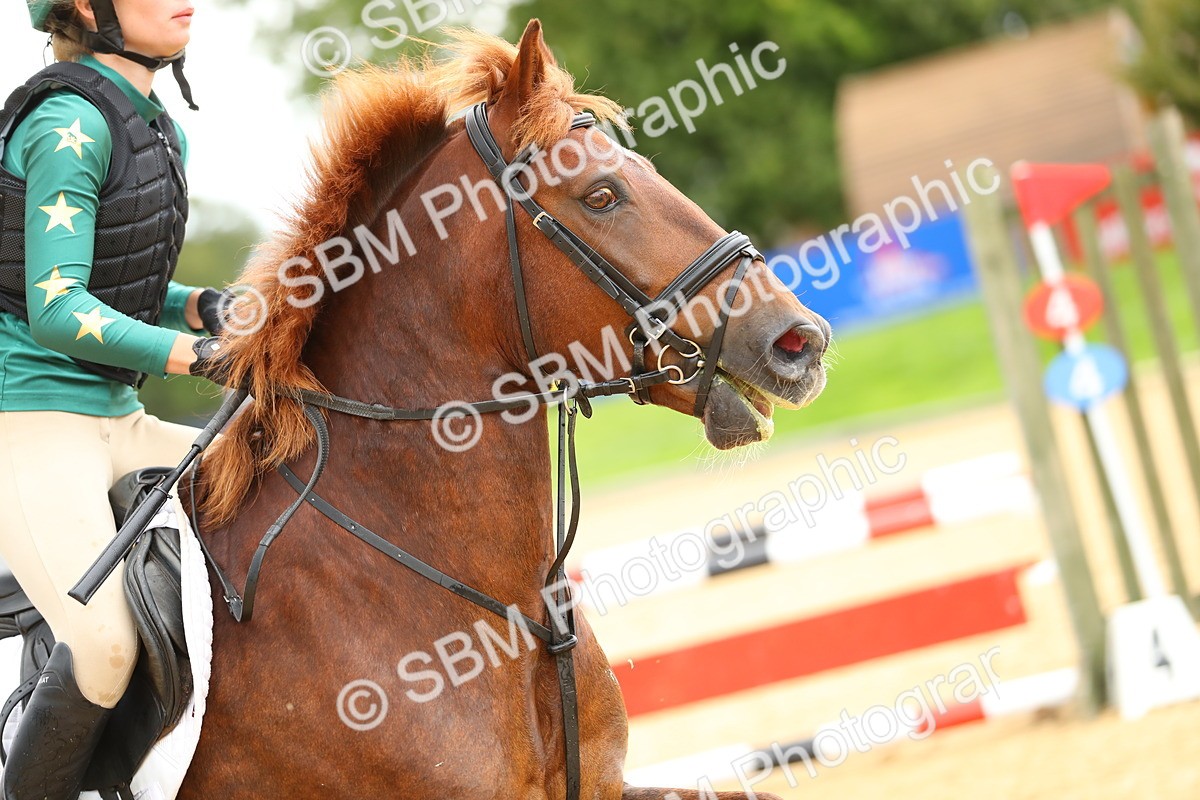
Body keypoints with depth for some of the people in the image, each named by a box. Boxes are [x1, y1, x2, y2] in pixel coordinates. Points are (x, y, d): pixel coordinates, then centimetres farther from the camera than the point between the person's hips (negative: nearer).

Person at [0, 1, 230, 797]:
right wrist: (200, 354, -25)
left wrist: (202, 307, 1)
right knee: (106, 644, -23)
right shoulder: (68, 125, -15)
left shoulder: (163, 131, 12)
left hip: (115, 421, 9)